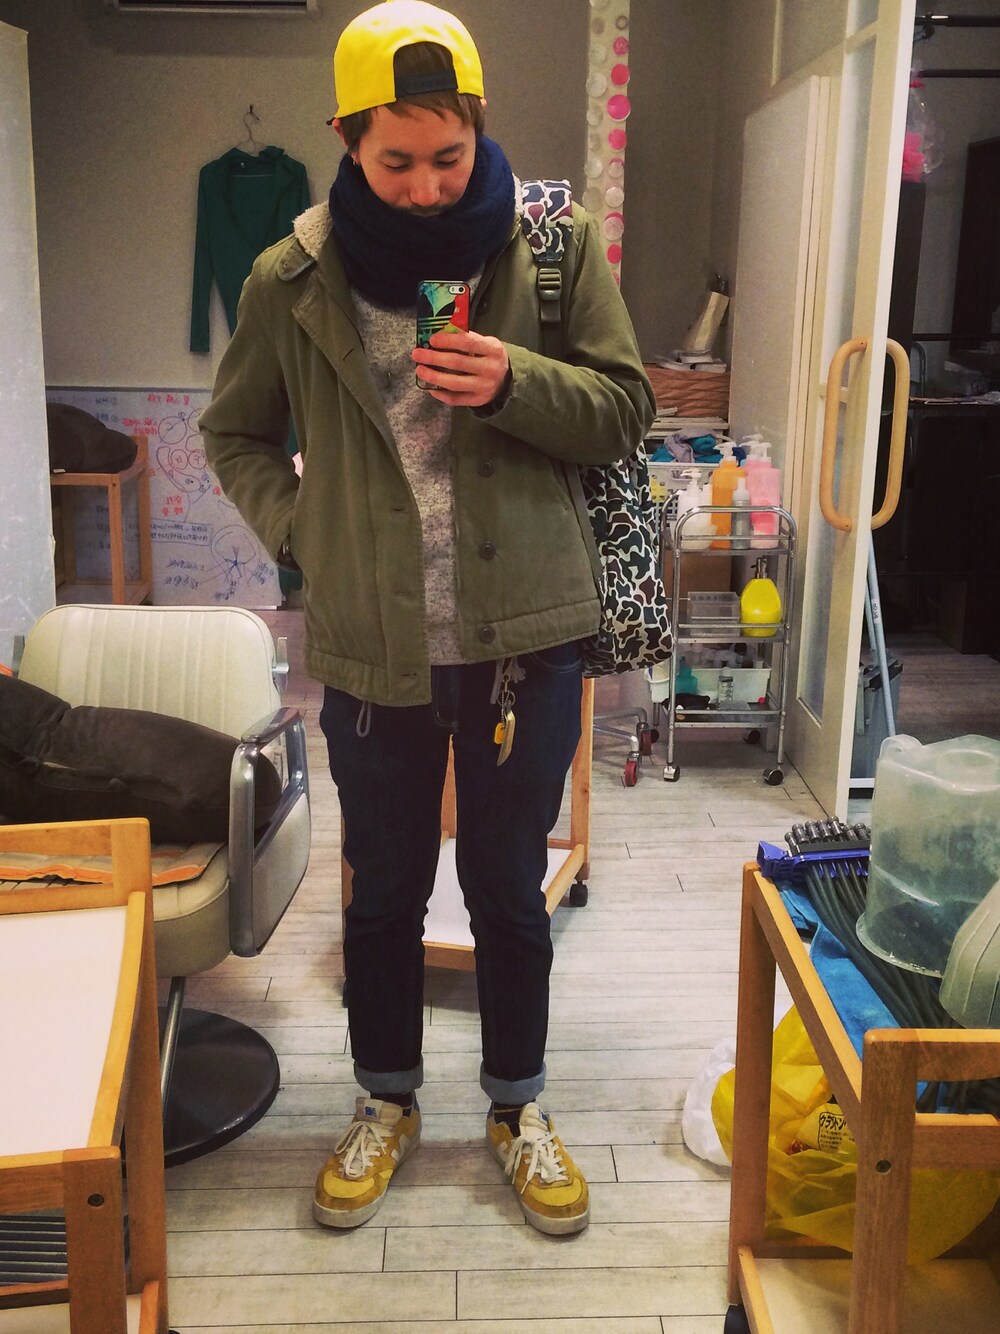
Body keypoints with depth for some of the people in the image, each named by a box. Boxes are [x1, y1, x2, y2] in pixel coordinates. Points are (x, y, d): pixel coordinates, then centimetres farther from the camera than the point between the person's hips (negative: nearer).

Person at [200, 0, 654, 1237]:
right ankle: (385, 1101, 40)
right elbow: (236, 433, 11)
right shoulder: (290, 279, -2)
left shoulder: (557, 243, -4)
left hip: (525, 636, 0)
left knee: (510, 891, 14)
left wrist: (514, 381, -19)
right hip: (372, 648, 1)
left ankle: (517, 1106, 37)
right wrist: (301, 531, -4)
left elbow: (627, 409, -1)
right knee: (382, 892, 16)